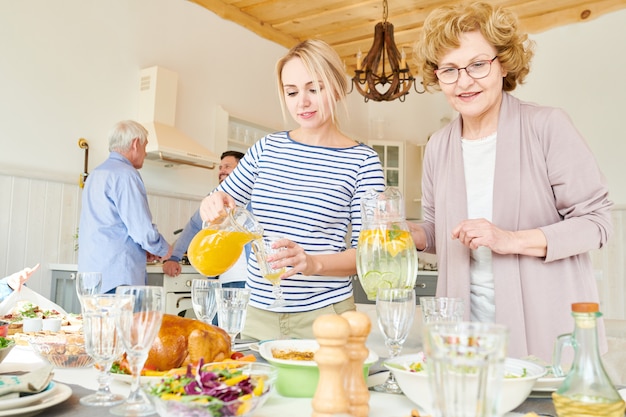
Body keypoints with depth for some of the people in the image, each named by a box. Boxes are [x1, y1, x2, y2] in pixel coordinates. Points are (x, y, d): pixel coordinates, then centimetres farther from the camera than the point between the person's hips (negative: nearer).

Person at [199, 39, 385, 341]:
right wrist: (214, 204, -9)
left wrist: (313, 263, -25)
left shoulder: (363, 161, -7)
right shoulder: (267, 148, 5)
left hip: (323, 316, -3)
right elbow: (225, 198, 15)